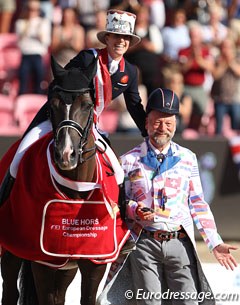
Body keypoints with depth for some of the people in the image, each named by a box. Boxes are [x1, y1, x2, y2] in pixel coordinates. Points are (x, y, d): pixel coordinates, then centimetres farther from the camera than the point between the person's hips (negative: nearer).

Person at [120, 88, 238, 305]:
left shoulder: (188, 159, 11)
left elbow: (197, 203, 11)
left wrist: (215, 242, 3)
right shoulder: (129, 160, 7)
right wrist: (135, 210, -14)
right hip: (144, 243, -1)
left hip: (180, 243, 1)